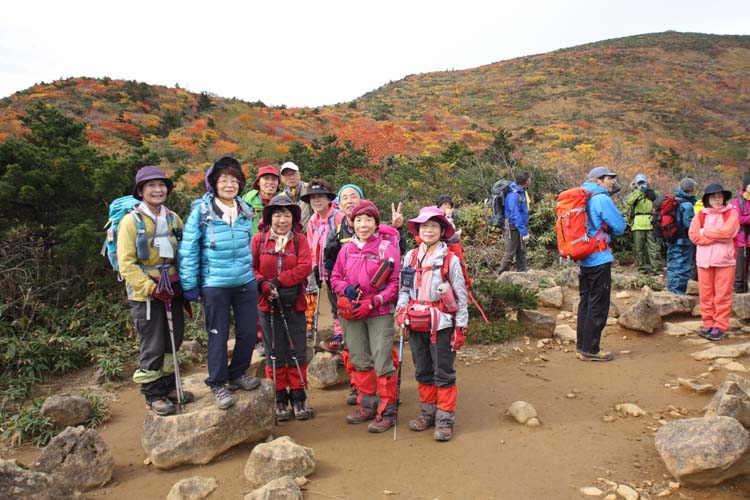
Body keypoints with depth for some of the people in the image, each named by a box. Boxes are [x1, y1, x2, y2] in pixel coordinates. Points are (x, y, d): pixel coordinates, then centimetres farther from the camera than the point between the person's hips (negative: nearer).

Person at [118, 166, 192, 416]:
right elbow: (126, 263, -12)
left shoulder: (173, 218, 8)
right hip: (145, 295, -5)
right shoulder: (131, 221, -8)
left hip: (172, 291, 5)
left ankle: (169, 386, 30)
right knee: (152, 347, 2)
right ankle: (153, 395, 18)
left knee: (173, 341, 13)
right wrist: (151, 288, -17)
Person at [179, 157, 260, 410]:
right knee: (218, 336, 6)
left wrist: (254, 272, 18)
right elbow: (188, 249, -8)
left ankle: (237, 375, 32)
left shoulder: (246, 211, 6)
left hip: (246, 283, 4)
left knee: (249, 332, 10)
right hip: (215, 285, -4)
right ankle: (218, 384, 23)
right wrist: (190, 285, -9)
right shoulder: (201, 210, -8)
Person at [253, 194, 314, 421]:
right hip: (268, 305, 0)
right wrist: (265, 286, -19)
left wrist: (278, 281, -17)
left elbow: (305, 268, -10)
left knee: (297, 353, 6)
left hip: (294, 304, 1)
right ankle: (279, 399, 21)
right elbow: (250, 268, -3)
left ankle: (298, 398, 20)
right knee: (275, 355, 8)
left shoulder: (300, 240, 3)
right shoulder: (258, 240, 2)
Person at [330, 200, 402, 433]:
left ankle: (387, 411, 8)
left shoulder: (387, 247, -7)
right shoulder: (347, 249, 8)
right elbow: (335, 277, 14)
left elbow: (395, 283, -10)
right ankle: (367, 406, 30)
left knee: (382, 363, -6)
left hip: (380, 313, -5)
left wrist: (373, 302, -17)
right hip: (352, 313, 5)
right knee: (360, 361, 15)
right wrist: (346, 289, -8)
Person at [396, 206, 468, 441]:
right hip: (417, 324, 4)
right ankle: (427, 413, 30)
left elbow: (461, 295, -3)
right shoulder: (411, 256, 5)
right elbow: (404, 288, 13)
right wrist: (401, 310, -3)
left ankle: (445, 420, 13)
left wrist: (461, 326, -5)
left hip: (442, 323, -4)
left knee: (443, 373, 2)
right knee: (423, 372, 15)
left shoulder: (450, 259, -7)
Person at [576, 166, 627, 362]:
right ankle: (590, 350, 3)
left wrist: (601, 229, 9)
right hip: (600, 259, -9)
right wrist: (608, 230, 10)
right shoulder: (602, 199, -13)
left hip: (584, 259, 9)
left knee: (585, 303, 14)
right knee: (598, 305, -2)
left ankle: (581, 346, 21)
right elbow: (619, 227, -9)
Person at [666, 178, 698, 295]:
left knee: (672, 267, 14)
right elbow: (689, 224, -19)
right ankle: (678, 293, 0)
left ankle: (671, 292, 22)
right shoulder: (687, 204, -16)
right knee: (682, 269, -2)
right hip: (683, 242, -8)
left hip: (672, 240, 8)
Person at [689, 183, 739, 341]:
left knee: (722, 296, 1)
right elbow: (694, 235, -4)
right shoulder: (700, 215, 9)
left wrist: (705, 232, -4)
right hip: (704, 261, 2)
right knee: (706, 295, 6)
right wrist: (717, 236, -12)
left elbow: (727, 232, -14)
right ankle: (708, 324, 16)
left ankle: (720, 326, 8)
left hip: (725, 261, -2)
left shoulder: (731, 214, 2)